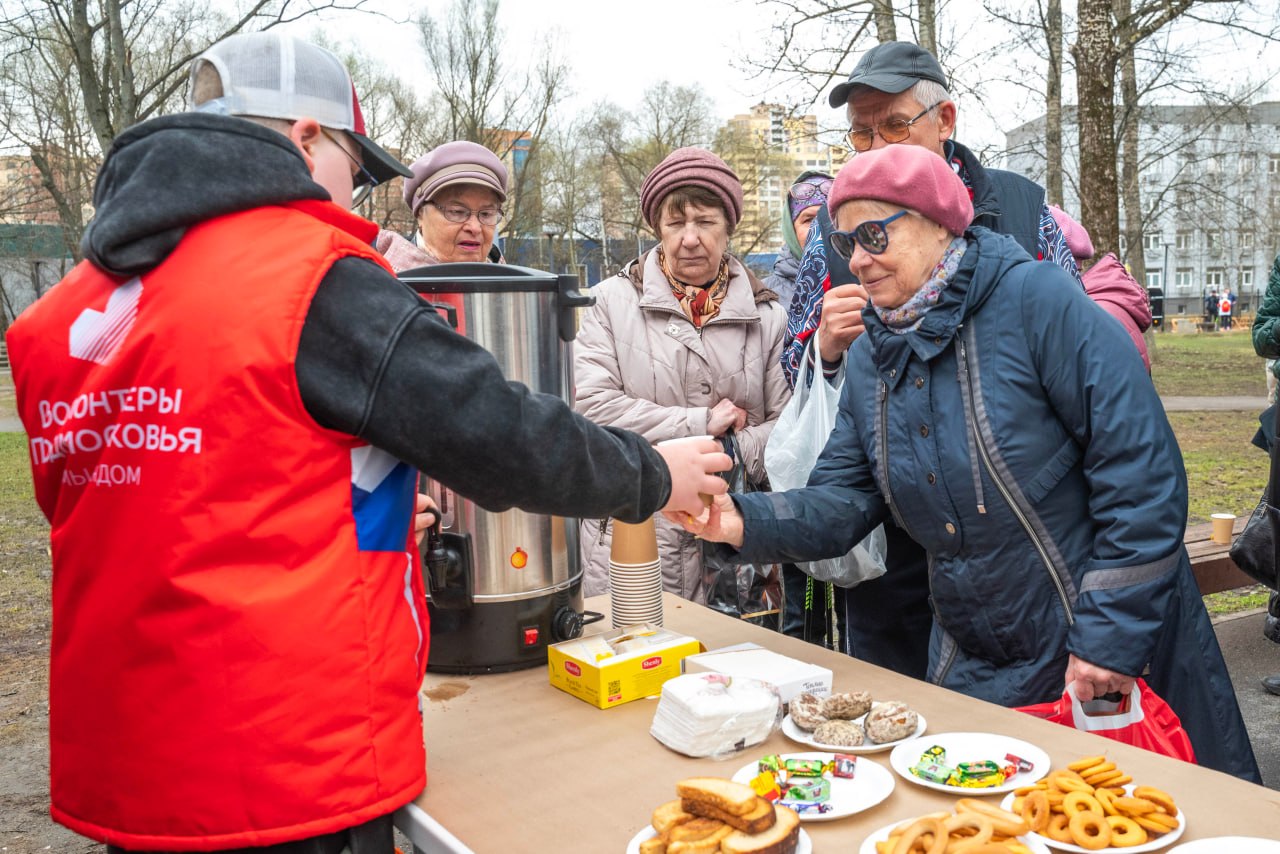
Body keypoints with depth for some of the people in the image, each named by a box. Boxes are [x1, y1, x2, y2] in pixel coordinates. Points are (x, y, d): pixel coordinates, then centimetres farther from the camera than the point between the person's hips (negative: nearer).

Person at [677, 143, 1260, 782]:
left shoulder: (1034, 299, -16)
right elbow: (841, 501, 2)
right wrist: (745, 522, -18)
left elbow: (1141, 465, -19)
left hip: (1110, 655, -5)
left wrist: (1111, 634, -20)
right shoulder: (870, 358, 4)